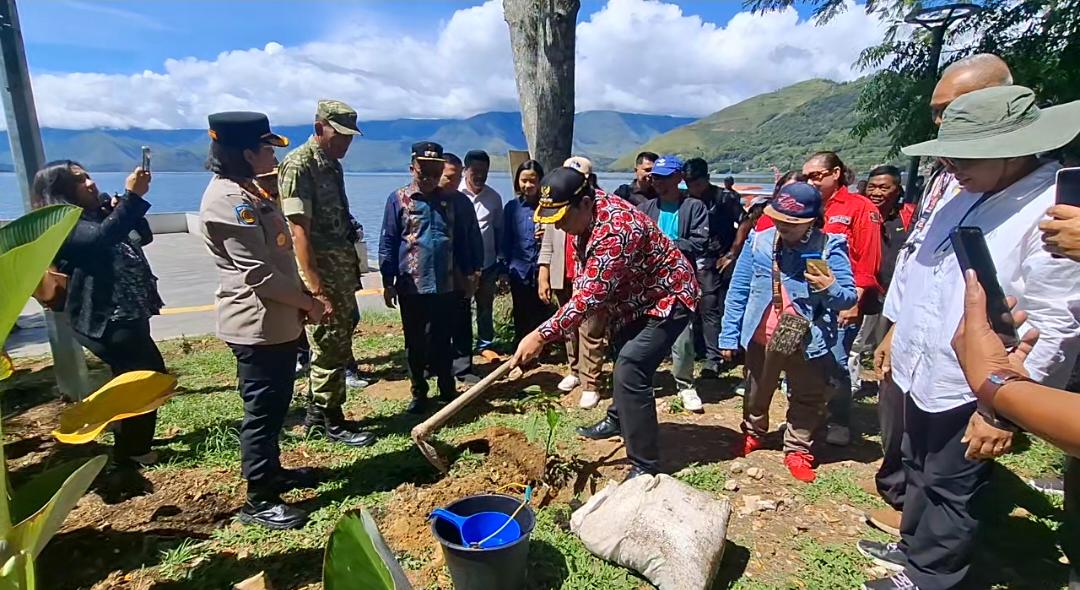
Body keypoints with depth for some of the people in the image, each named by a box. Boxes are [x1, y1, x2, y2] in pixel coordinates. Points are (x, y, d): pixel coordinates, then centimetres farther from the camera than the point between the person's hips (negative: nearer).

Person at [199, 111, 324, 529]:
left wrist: (303, 297, 9)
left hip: (277, 319, 10)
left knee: (276, 404, 21)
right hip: (256, 324, -10)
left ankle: (271, 471, 38)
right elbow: (258, 273, -23)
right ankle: (258, 500, 15)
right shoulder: (228, 200, -19)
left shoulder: (249, 192, 14)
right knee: (262, 410, 1)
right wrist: (306, 302, -12)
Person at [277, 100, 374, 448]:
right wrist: (317, 289, -23)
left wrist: (351, 275, 15)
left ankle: (317, 417, 29)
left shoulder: (332, 165, 14)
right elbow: (299, 230, -19)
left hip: (342, 271, 9)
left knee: (338, 345, 15)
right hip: (320, 273, -9)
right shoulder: (298, 165, -13)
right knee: (330, 350, 0)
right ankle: (330, 422, 15)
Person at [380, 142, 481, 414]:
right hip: (411, 286, -1)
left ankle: (447, 390, 24)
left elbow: (462, 239, 10)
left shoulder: (452, 199, 4)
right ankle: (418, 393, 24)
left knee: (442, 341, 11)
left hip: (445, 285, 1)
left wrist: (468, 272, 9)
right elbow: (388, 243, -2)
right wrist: (388, 282, -4)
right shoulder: (398, 199, -2)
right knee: (415, 343, 11)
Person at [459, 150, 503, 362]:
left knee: (486, 307, 14)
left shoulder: (494, 197, 3)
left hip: (487, 263, 3)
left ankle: (485, 344, 29)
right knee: (462, 309, 10)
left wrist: (499, 258, 11)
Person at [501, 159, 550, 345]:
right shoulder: (511, 207, 5)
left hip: (542, 269, -2)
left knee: (542, 314, 2)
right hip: (519, 269, 2)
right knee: (521, 316, 11)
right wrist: (505, 265, 9)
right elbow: (505, 240, 11)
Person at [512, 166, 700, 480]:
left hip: (667, 298, -10)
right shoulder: (586, 215, -5)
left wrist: (540, 336, -36)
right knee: (623, 359, 24)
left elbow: (590, 294, -37)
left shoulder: (614, 229, -36)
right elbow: (585, 275, 9)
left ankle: (645, 466, -10)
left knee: (630, 372, -21)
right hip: (636, 297, 10)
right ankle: (618, 420, 49)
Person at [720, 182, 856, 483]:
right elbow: (738, 291, -4)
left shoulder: (829, 248, -13)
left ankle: (798, 450, 36)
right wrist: (729, 334, -5)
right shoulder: (758, 242, -9)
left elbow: (848, 299, -11)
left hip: (808, 342, -1)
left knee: (807, 400, 16)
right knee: (757, 393, 23)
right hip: (761, 338, 2)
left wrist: (830, 288, -33)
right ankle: (752, 433, 48)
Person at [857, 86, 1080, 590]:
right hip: (923, 372, 8)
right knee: (919, 471, 24)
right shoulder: (964, 197, 5)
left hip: (974, 390, -7)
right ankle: (912, 545, 45)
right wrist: (895, 332, 16)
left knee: (950, 490, 12)